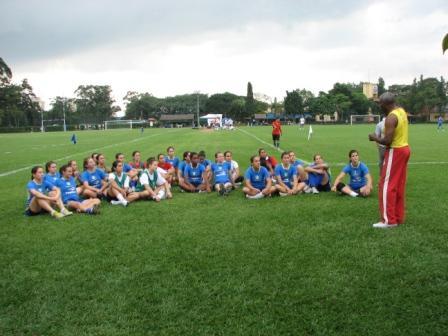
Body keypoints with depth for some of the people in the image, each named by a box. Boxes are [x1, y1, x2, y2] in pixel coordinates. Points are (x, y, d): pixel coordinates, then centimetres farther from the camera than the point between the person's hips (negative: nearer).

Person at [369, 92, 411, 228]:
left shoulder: (390, 118, -21)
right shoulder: (401, 111, 8)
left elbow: (387, 141, -24)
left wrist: (375, 138, -8)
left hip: (395, 152, -10)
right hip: (404, 148, 10)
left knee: (387, 185, -4)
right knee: (399, 186, 14)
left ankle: (389, 220, -2)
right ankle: (399, 217, 21)